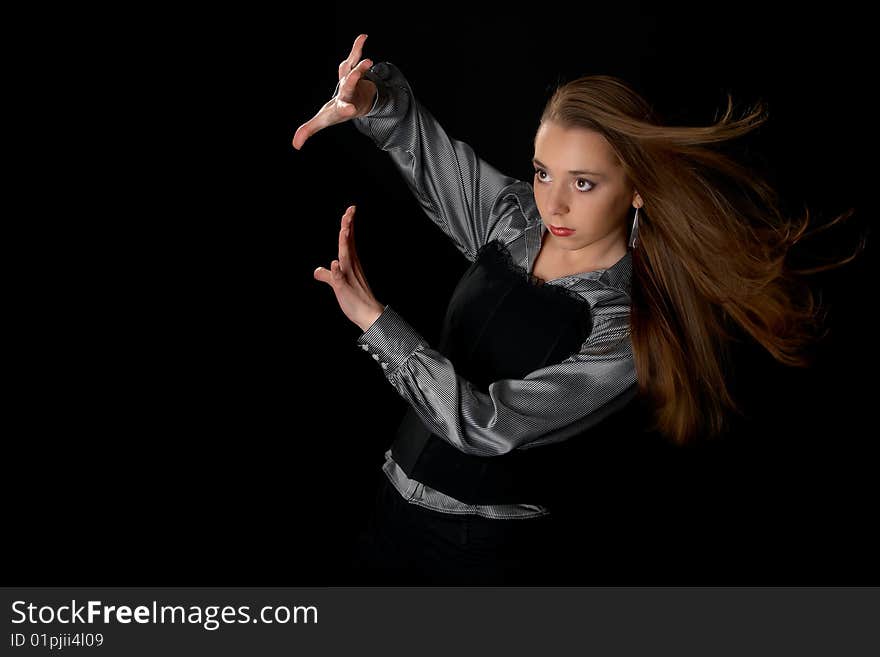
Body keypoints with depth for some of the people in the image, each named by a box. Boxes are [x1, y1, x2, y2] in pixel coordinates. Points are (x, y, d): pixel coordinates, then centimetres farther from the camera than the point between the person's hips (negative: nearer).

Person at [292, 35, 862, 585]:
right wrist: (370, 96, -20)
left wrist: (373, 318, -24)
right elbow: (425, 149, 2)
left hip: (489, 548, -6)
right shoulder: (514, 221, -5)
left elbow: (484, 424, -28)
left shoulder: (627, 332, -23)